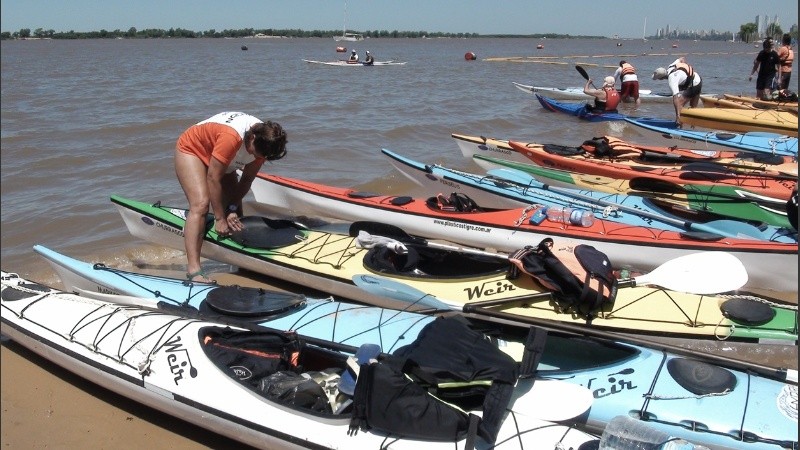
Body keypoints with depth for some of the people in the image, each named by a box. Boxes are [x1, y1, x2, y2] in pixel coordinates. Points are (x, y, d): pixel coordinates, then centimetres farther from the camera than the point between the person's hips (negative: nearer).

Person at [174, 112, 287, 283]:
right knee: (201, 204, -24)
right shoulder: (232, 136, -41)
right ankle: (193, 269, -29)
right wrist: (220, 218, -28)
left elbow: (247, 180, -10)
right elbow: (213, 178, -34)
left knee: (235, 211, 2)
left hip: (217, 159, 8)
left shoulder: (263, 142, -18)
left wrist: (232, 208, -21)